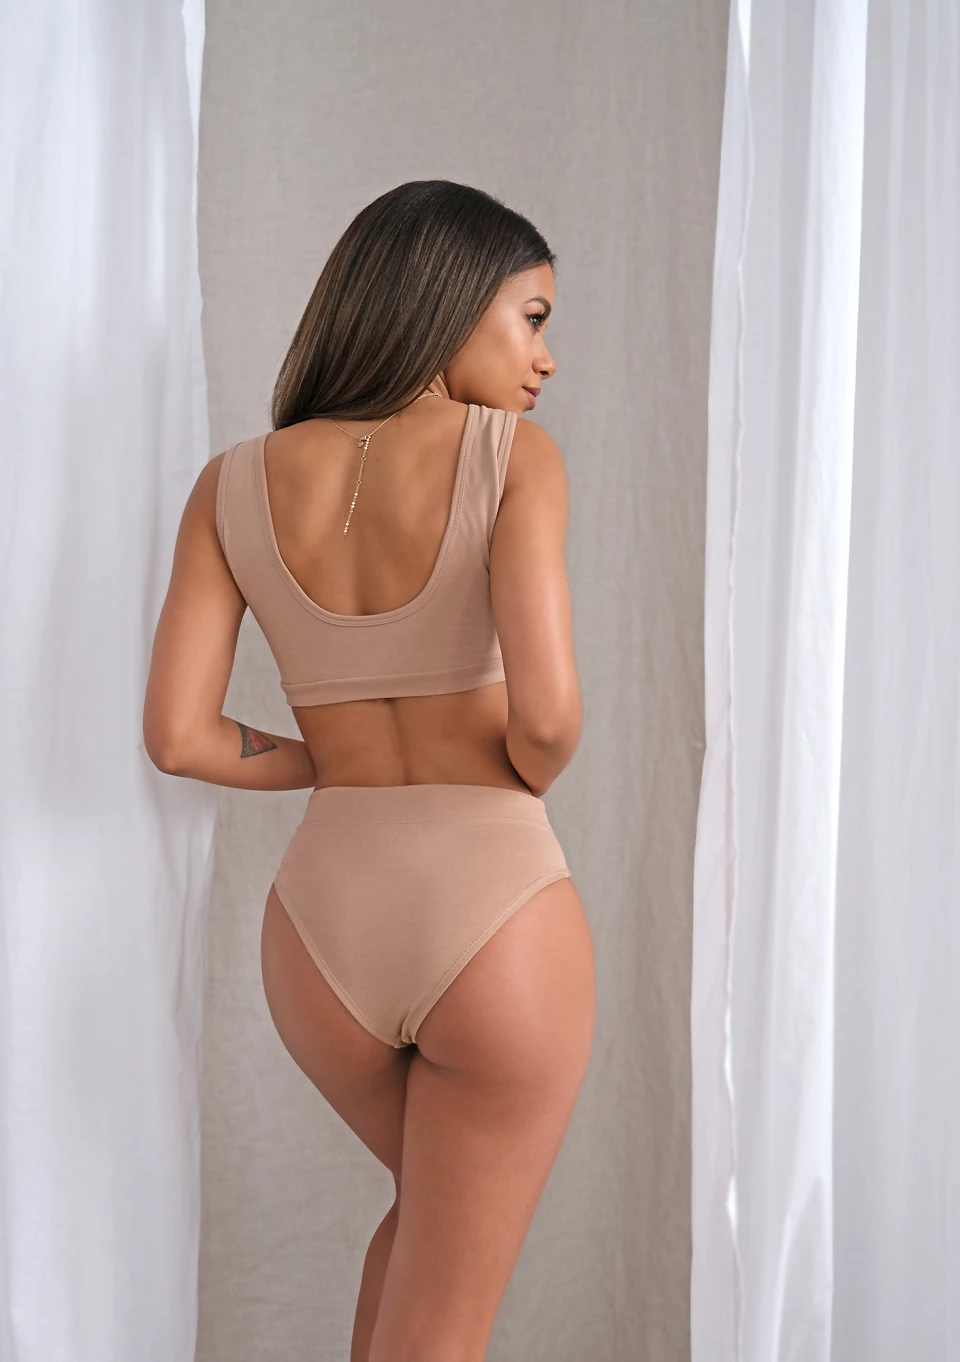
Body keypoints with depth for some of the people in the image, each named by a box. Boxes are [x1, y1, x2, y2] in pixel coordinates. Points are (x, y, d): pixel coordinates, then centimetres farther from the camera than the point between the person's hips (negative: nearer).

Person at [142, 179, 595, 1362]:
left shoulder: (235, 483, 4)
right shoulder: (510, 453, -7)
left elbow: (176, 736, 0)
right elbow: (548, 713, -18)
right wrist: (522, 781, 4)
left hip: (324, 915, 5)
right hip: (495, 906, -4)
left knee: (435, 1203, 34)